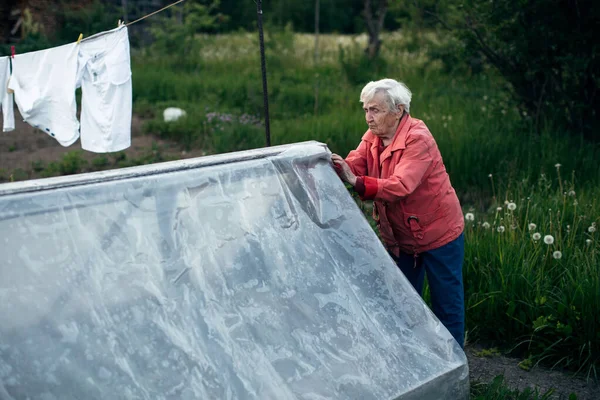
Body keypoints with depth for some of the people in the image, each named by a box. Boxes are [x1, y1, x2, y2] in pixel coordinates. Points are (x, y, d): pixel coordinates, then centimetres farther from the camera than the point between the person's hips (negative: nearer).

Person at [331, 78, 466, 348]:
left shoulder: (417, 139, -23)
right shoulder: (372, 137, 1)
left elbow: (400, 185, -36)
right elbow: (354, 166, -13)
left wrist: (357, 182, -46)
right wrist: (334, 166, -34)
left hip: (438, 235, -7)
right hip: (400, 238, 7)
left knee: (447, 306, 6)